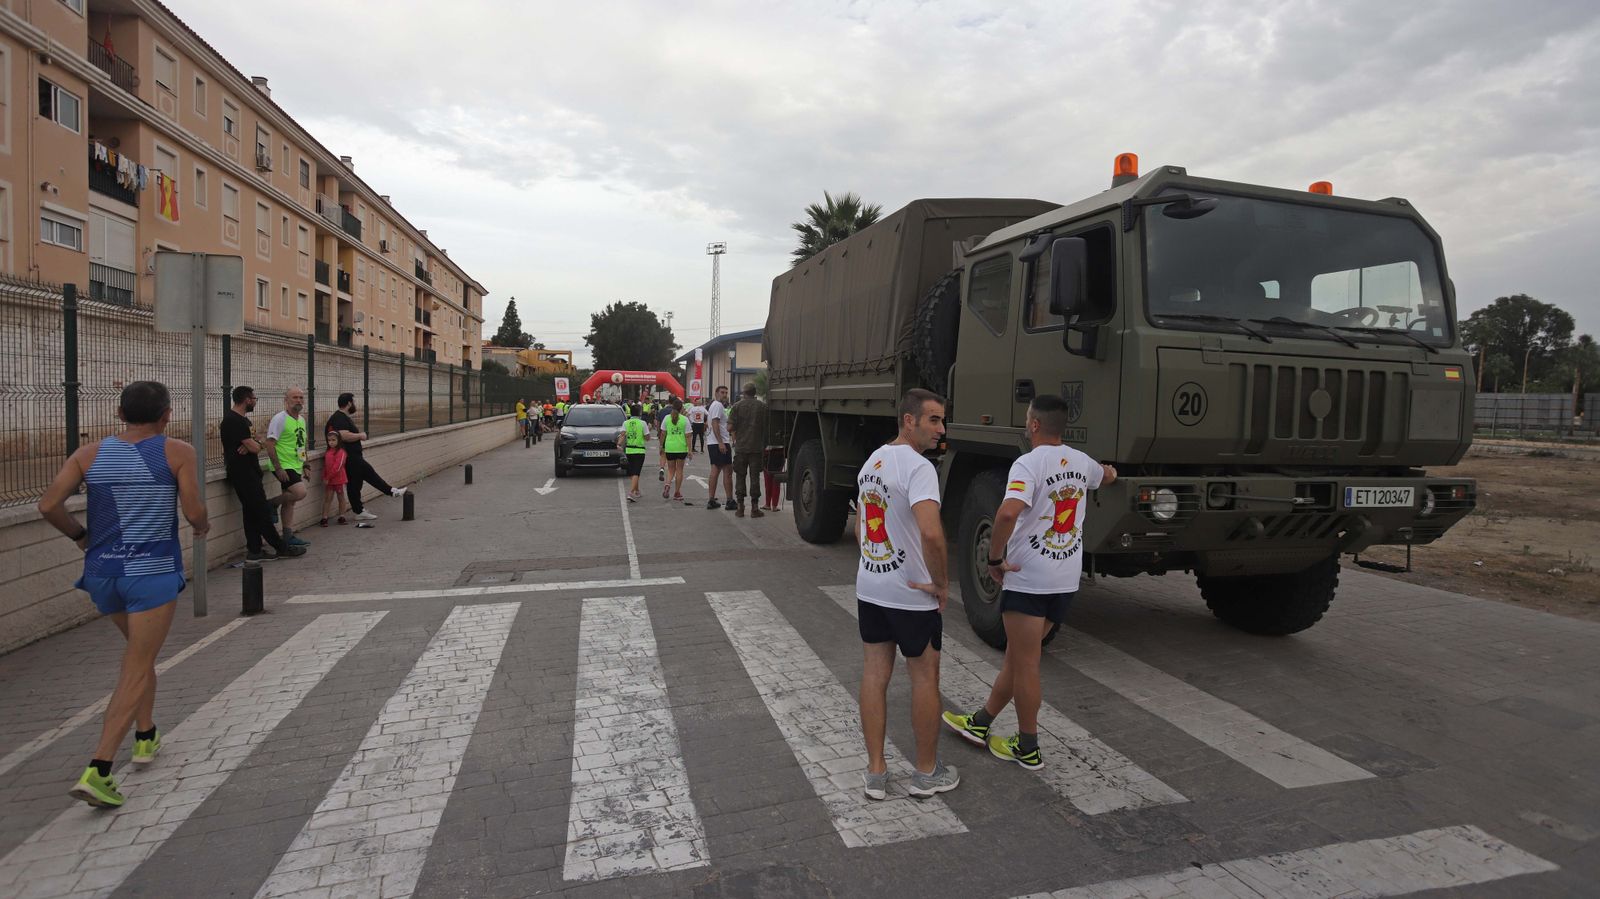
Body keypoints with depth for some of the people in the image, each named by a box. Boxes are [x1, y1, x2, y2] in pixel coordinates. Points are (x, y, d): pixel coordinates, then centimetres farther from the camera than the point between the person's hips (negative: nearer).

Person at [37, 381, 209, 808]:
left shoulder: (89, 454, 4)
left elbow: (48, 505, -3)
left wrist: (80, 536, 14)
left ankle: (146, 736, 35)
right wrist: (204, 526, 11)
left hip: (102, 571, 5)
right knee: (136, 670, -2)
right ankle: (97, 770, -10)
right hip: (153, 572, -5)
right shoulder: (177, 452, -6)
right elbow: (194, 513, -11)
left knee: (139, 652, 26)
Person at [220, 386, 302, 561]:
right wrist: (254, 443, 4)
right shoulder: (235, 421, -17)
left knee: (252, 512, 10)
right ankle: (281, 548, 1)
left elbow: (256, 445, 13)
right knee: (262, 511, -4)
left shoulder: (241, 419, 17)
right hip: (243, 473, -10)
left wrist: (251, 443, -10)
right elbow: (254, 447, -20)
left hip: (247, 472, 10)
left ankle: (254, 552, 13)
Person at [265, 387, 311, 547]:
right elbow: (270, 444, -17)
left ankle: (288, 536, 15)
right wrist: (278, 468, -21)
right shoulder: (280, 419, -12)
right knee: (300, 492, -23)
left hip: (296, 467, 9)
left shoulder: (301, 420, 14)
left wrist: (305, 465, 21)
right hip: (284, 466, -8)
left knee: (289, 502, 11)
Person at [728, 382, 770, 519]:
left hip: (741, 446, 0)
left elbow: (730, 428, -8)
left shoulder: (737, 406, -3)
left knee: (740, 476, 9)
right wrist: (765, 443, 14)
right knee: (755, 476, 5)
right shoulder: (763, 406, -1)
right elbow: (767, 426, -2)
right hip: (757, 447, 0)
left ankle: (740, 507, 9)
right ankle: (755, 507, 5)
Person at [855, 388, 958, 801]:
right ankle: (927, 773, 24)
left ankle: (875, 773, 21)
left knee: (875, 672, 12)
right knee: (925, 676, 9)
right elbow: (931, 533, -34)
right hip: (912, 595, -7)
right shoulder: (919, 467, -20)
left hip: (869, 586, 8)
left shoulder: (872, 461, 9)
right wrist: (941, 583, -21)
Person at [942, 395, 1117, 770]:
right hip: (1067, 580, 8)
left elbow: (1008, 513, -33)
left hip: (1028, 579, -8)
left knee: (1024, 663, 5)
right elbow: (1107, 476, 32)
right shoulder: (1081, 462, 7)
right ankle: (980, 723, 31)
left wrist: (994, 558, -19)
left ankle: (1028, 749, 17)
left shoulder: (1028, 464, -17)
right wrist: (1108, 471, 55)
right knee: (1018, 654, 17)